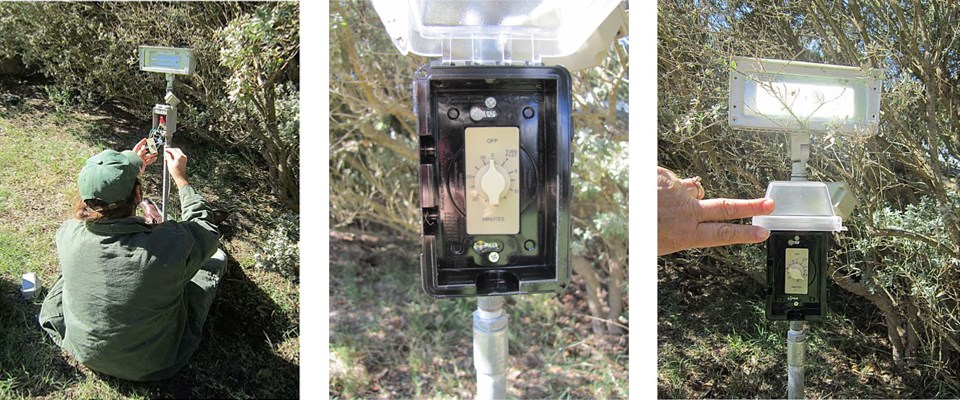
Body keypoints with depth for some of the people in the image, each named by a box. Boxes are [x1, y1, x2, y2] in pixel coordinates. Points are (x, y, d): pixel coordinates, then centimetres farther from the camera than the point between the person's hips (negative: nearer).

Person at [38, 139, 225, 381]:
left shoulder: (68, 234, -24)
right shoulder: (172, 244, -36)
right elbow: (207, 229, -11)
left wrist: (129, 173, 8)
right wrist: (180, 178, -4)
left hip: (84, 353, 3)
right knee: (216, 260, 12)